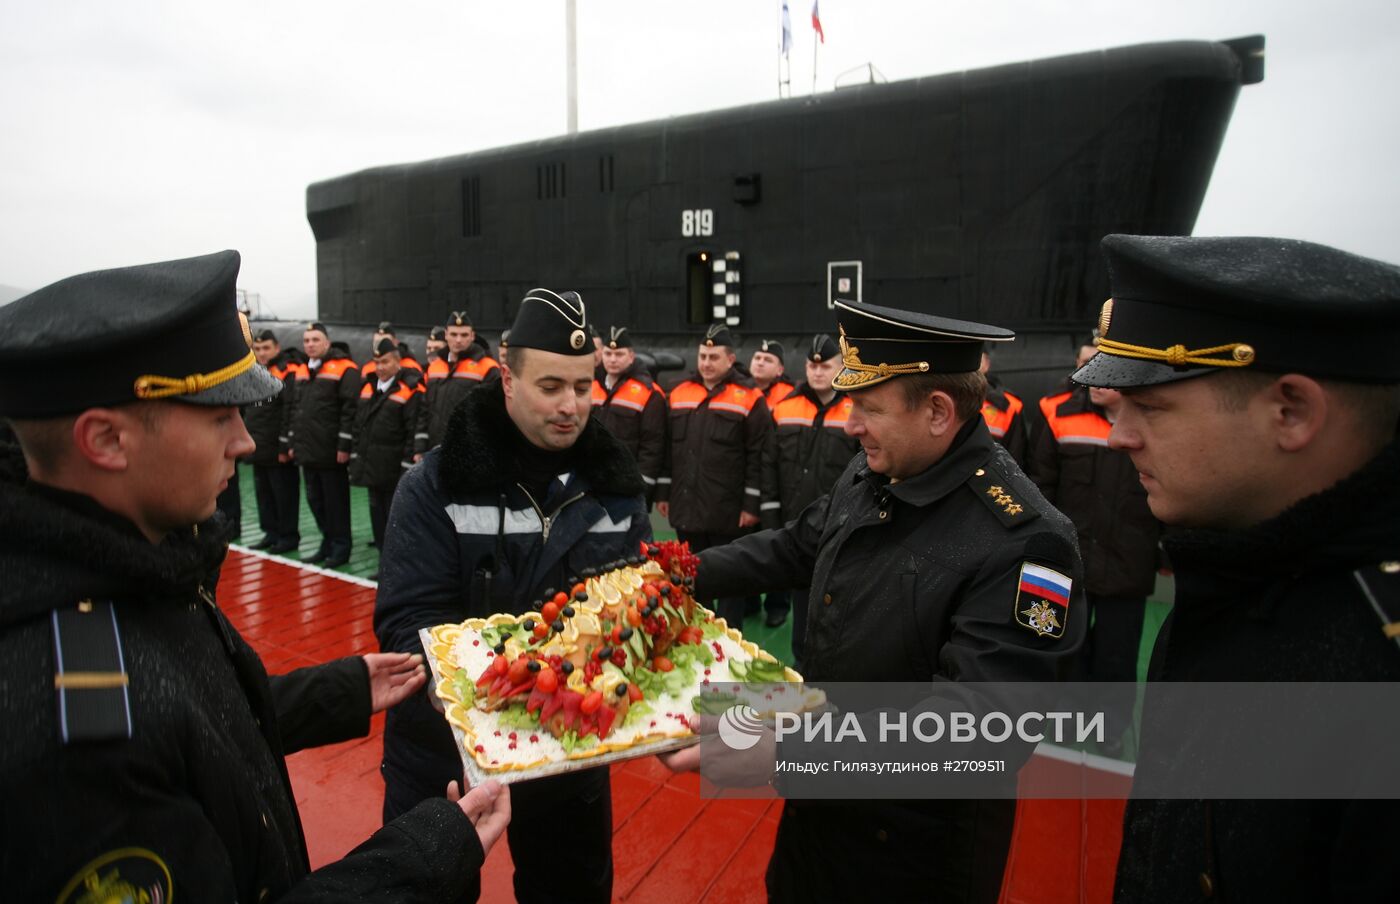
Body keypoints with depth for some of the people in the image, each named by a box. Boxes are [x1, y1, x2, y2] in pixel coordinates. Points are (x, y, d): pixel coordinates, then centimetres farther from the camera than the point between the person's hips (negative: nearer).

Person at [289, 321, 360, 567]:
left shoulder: (344, 369, -10)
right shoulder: (302, 371, 15)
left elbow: (350, 409, -15)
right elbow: (296, 410, 22)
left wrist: (344, 446, -18)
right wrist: (294, 443, 17)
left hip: (331, 452, -8)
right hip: (307, 451, 8)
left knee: (335, 502, 0)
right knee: (314, 500, 15)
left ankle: (340, 547, 12)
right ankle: (327, 544, 27)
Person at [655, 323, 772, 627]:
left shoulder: (748, 397, -7)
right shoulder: (679, 393, 9)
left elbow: (758, 456, -9)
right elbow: (668, 449, 13)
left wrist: (751, 504, -12)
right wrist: (663, 493, 11)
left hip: (728, 511, -5)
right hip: (687, 506, 5)